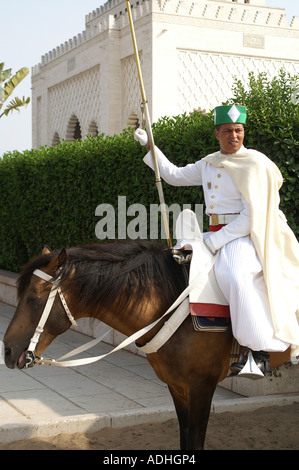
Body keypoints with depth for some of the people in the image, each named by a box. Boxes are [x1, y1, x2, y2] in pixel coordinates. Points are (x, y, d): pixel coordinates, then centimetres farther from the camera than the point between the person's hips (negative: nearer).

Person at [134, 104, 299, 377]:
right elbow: (174, 175, 26)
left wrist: (217, 240, -19)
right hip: (216, 234, 8)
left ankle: (260, 347, -23)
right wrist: (149, 145, 24)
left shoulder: (255, 164, -8)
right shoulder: (209, 164, 14)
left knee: (234, 275, -35)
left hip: (245, 235, -8)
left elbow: (253, 216, -14)